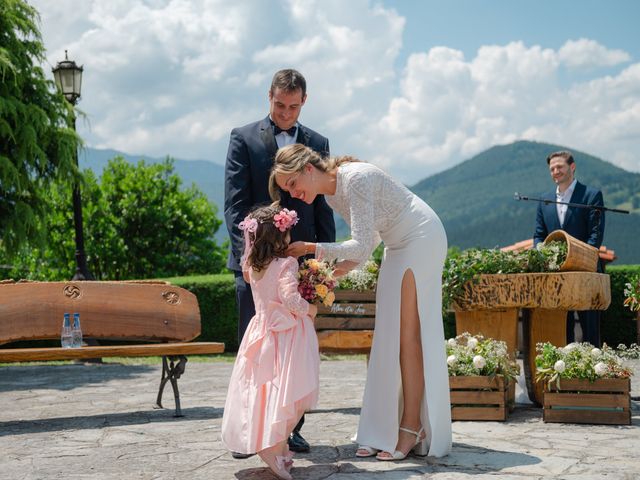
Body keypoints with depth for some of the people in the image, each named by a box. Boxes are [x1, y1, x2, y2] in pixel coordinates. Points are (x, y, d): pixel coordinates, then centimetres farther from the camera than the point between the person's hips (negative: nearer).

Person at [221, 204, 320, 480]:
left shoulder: (252, 267, 7)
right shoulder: (287, 264, -14)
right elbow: (290, 298, -25)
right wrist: (309, 309, -6)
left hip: (264, 331, 8)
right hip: (287, 335, -8)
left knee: (268, 391, 14)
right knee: (289, 392, -6)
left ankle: (279, 447, 22)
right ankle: (273, 447, -14)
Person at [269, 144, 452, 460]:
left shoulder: (355, 179, -25)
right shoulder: (330, 195, 3)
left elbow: (362, 246, -27)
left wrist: (312, 249, -21)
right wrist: (343, 266, -3)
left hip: (421, 240, -9)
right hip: (397, 246, 9)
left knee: (409, 334, -11)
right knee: (389, 336, 5)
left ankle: (412, 428, -7)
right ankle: (385, 429, 8)